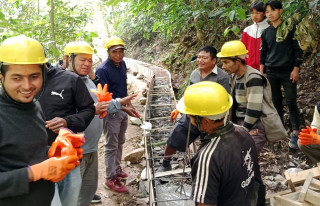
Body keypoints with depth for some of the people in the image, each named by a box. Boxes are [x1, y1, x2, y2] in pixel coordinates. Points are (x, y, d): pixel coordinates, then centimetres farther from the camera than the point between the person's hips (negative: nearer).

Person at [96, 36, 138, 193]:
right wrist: (124, 108, -26)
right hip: (111, 112, -8)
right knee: (111, 146, 2)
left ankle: (117, 169, 38)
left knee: (120, 142, 20)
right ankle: (110, 179, 14)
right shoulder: (102, 70, -22)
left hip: (123, 109, 8)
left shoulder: (122, 64, 1)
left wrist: (128, 104, 15)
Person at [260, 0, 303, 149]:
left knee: (291, 102, -6)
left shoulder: (290, 28, 0)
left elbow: (298, 49, -1)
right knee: (276, 102, 8)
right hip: (271, 72, 4)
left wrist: (296, 69, -8)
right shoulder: (265, 33, 10)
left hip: (288, 71, -4)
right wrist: (261, 72, 9)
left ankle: (295, 133, -5)